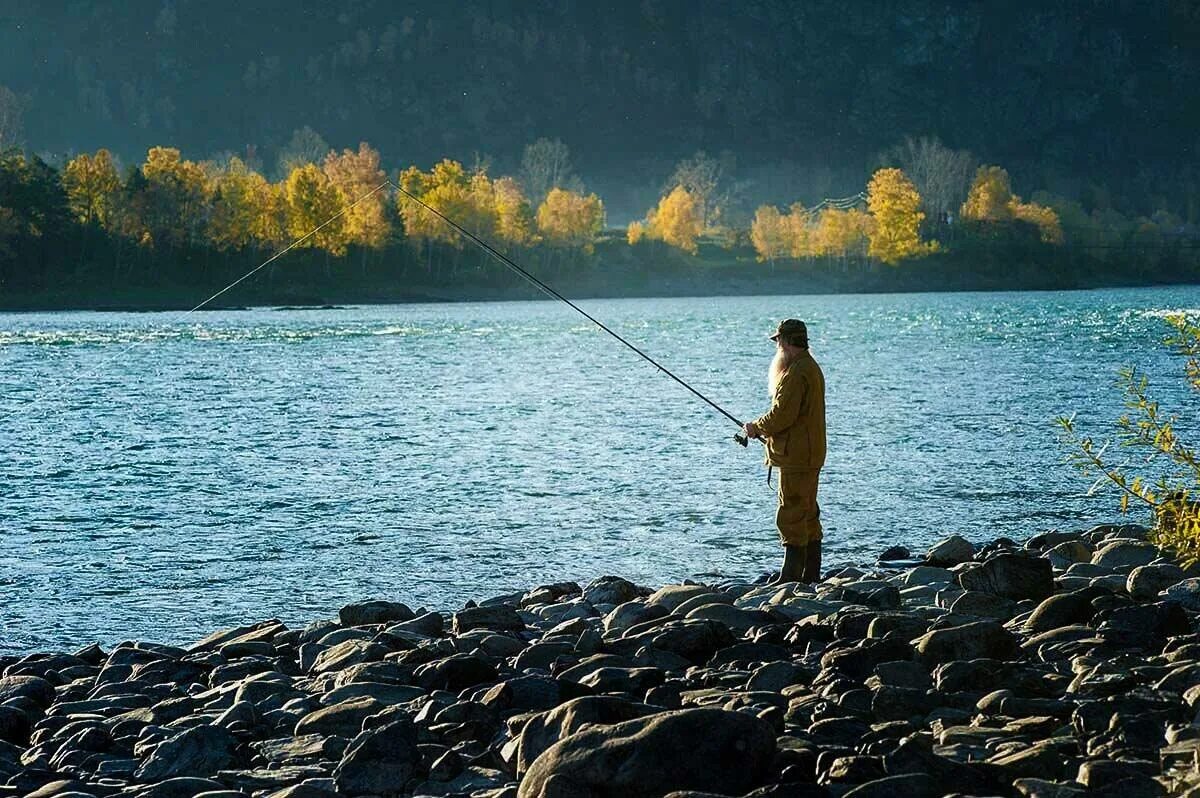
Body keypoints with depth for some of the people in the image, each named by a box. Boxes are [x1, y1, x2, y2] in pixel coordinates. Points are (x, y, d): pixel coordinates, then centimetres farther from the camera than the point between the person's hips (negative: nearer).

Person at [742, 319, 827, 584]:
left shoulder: (796, 374, -19)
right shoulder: (810, 368, 16)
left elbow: (781, 415, -23)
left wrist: (756, 427, -6)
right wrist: (763, 428, 12)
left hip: (796, 459, -11)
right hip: (810, 456, 11)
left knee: (791, 516, -8)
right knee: (808, 515, 14)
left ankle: (791, 576, -8)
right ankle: (811, 575, 18)